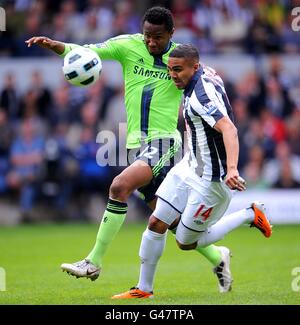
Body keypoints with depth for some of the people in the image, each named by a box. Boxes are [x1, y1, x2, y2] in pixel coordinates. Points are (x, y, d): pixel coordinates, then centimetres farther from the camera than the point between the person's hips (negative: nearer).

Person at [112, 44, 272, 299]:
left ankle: (250, 216, 13)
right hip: (189, 167, 9)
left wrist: (232, 168, -55)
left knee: (186, 242, 1)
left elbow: (229, 129, -41)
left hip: (211, 180, -9)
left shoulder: (202, 94, -27)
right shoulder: (206, 74, 1)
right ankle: (144, 289, 14)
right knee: (156, 224, 3)